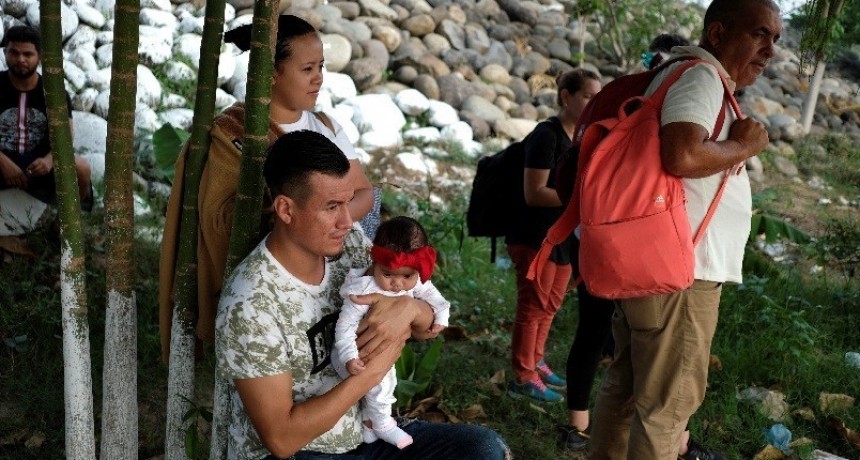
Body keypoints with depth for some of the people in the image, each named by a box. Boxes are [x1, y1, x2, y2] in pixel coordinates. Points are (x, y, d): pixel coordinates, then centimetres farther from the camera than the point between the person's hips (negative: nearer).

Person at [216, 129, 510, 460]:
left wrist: (408, 307, -22)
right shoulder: (250, 304, -24)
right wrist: (373, 370, -22)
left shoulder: (349, 244, -6)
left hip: (365, 430, 7)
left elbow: (428, 328, 2)